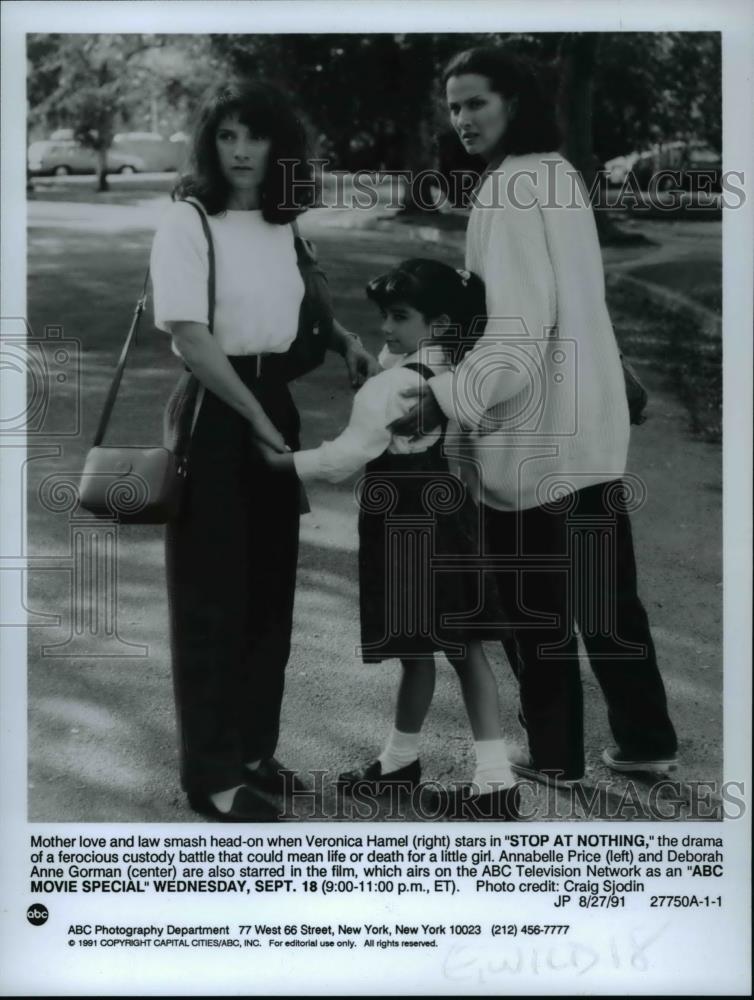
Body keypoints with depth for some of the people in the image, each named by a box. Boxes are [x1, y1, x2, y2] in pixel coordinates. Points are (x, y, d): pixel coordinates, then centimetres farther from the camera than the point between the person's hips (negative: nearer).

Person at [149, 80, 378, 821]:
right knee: (212, 592, 0)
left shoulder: (283, 224, 8)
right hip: (213, 413, -7)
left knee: (270, 584, 12)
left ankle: (254, 747, 26)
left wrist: (345, 341, 10)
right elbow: (191, 339, -18)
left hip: (274, 404, 7)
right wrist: (254, 419, -16)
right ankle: (211, 770, 10)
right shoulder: (188, 221, -11)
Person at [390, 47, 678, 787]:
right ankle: (646, 739, 24)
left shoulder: (510, 186, -16)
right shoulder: (560, 173, 14)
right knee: (605, 592, 15)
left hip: (533, 429, -9)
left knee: (534, 602, 5)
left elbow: (520, 325, -24)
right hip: (589, 422, 9)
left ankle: (555, 753, 17)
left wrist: (446, 397, -26)